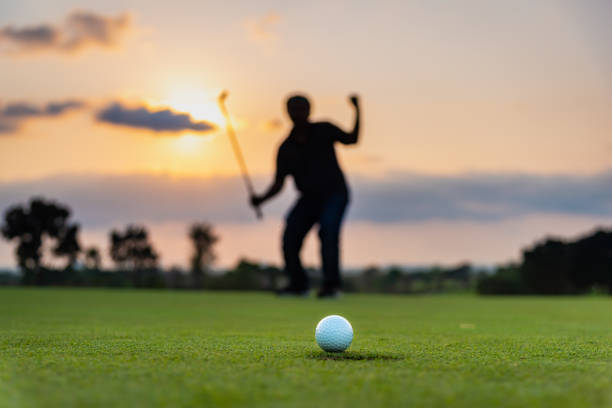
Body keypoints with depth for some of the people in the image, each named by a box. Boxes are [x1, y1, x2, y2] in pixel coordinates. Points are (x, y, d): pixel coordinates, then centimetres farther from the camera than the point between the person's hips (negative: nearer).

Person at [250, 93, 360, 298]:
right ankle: (298, 284, 10)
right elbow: (279, 183, 1)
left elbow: (351, 139, -3)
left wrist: (357, 110, -13)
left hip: (334, 192, -3)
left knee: (327, 231, -27)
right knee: (290, 237, -10)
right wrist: (261, 199, -16)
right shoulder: (286, 148, 1)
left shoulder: (323, 130, -3)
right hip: (309, 197, 4)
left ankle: (331, 284, -20)